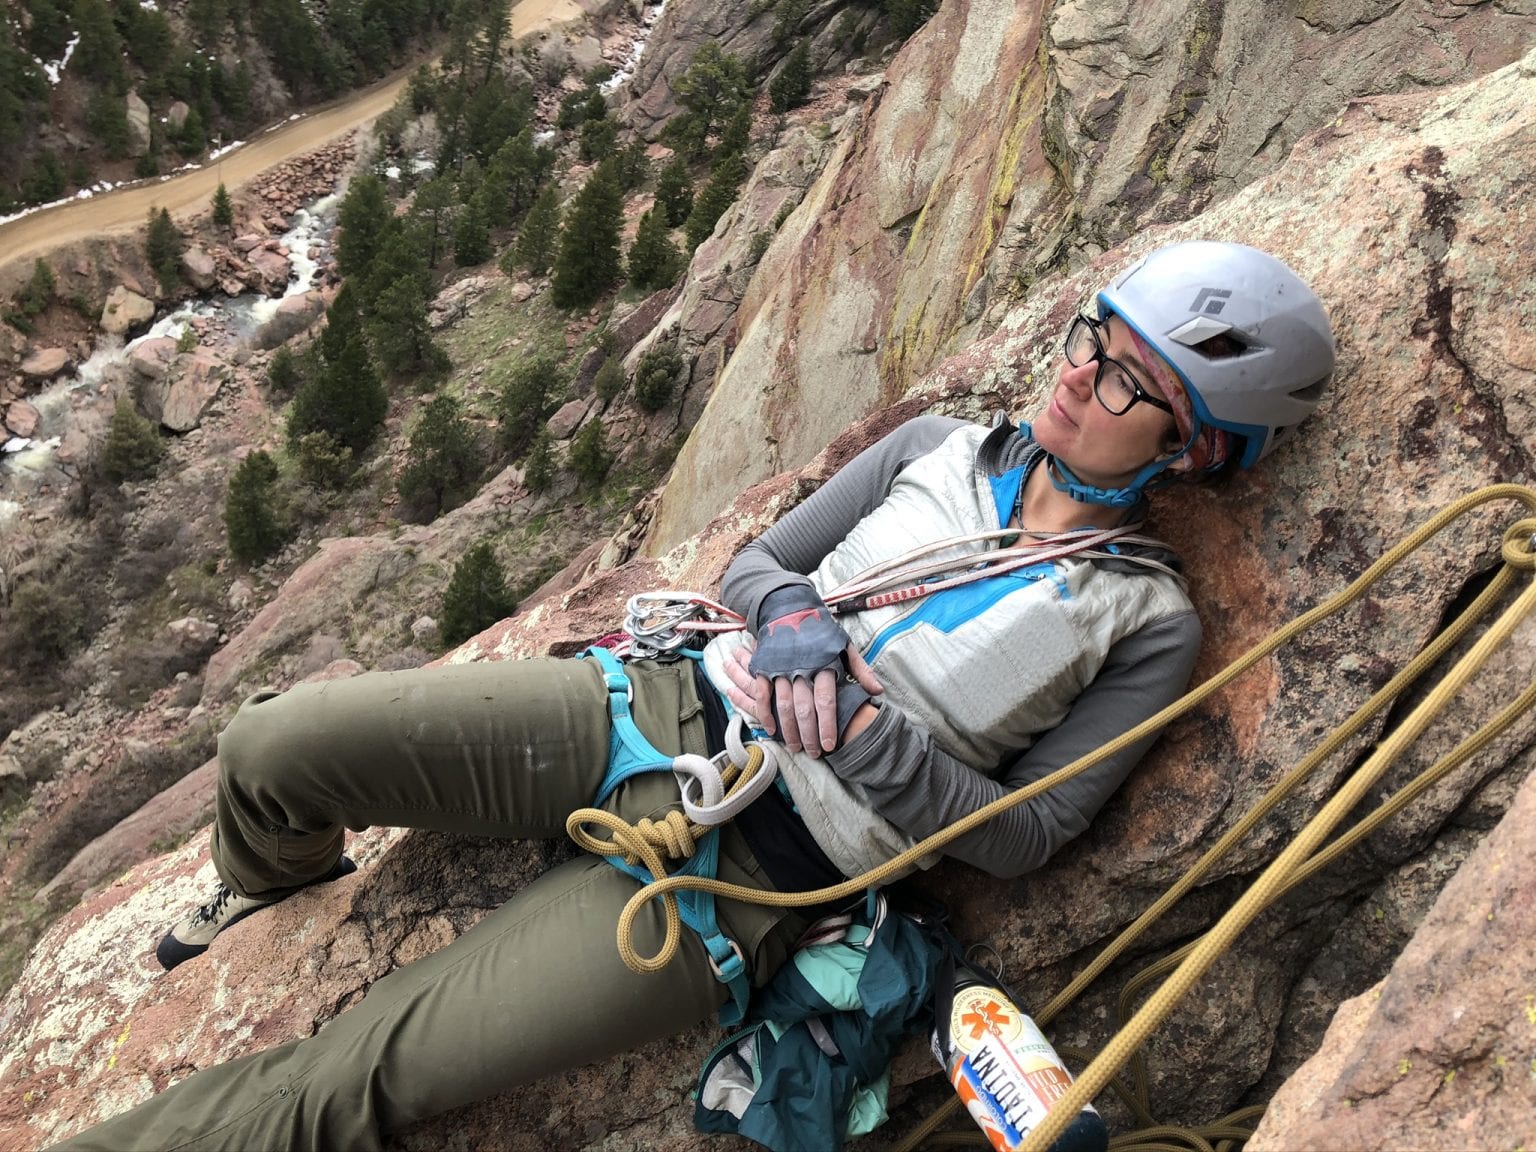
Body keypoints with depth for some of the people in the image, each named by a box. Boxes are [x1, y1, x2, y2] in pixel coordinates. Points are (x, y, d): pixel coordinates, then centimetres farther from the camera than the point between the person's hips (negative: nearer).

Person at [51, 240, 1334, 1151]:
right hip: (665, 706, 4)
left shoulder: (1146, 621, -2)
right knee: (274, 745, -4)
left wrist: (857, 726, -16)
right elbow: (752, 566, 11)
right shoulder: (945, 447, 8)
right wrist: (792, 614, -12)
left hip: (748, 869, -4)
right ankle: (270, 904, 32)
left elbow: (1022, 835, -5)